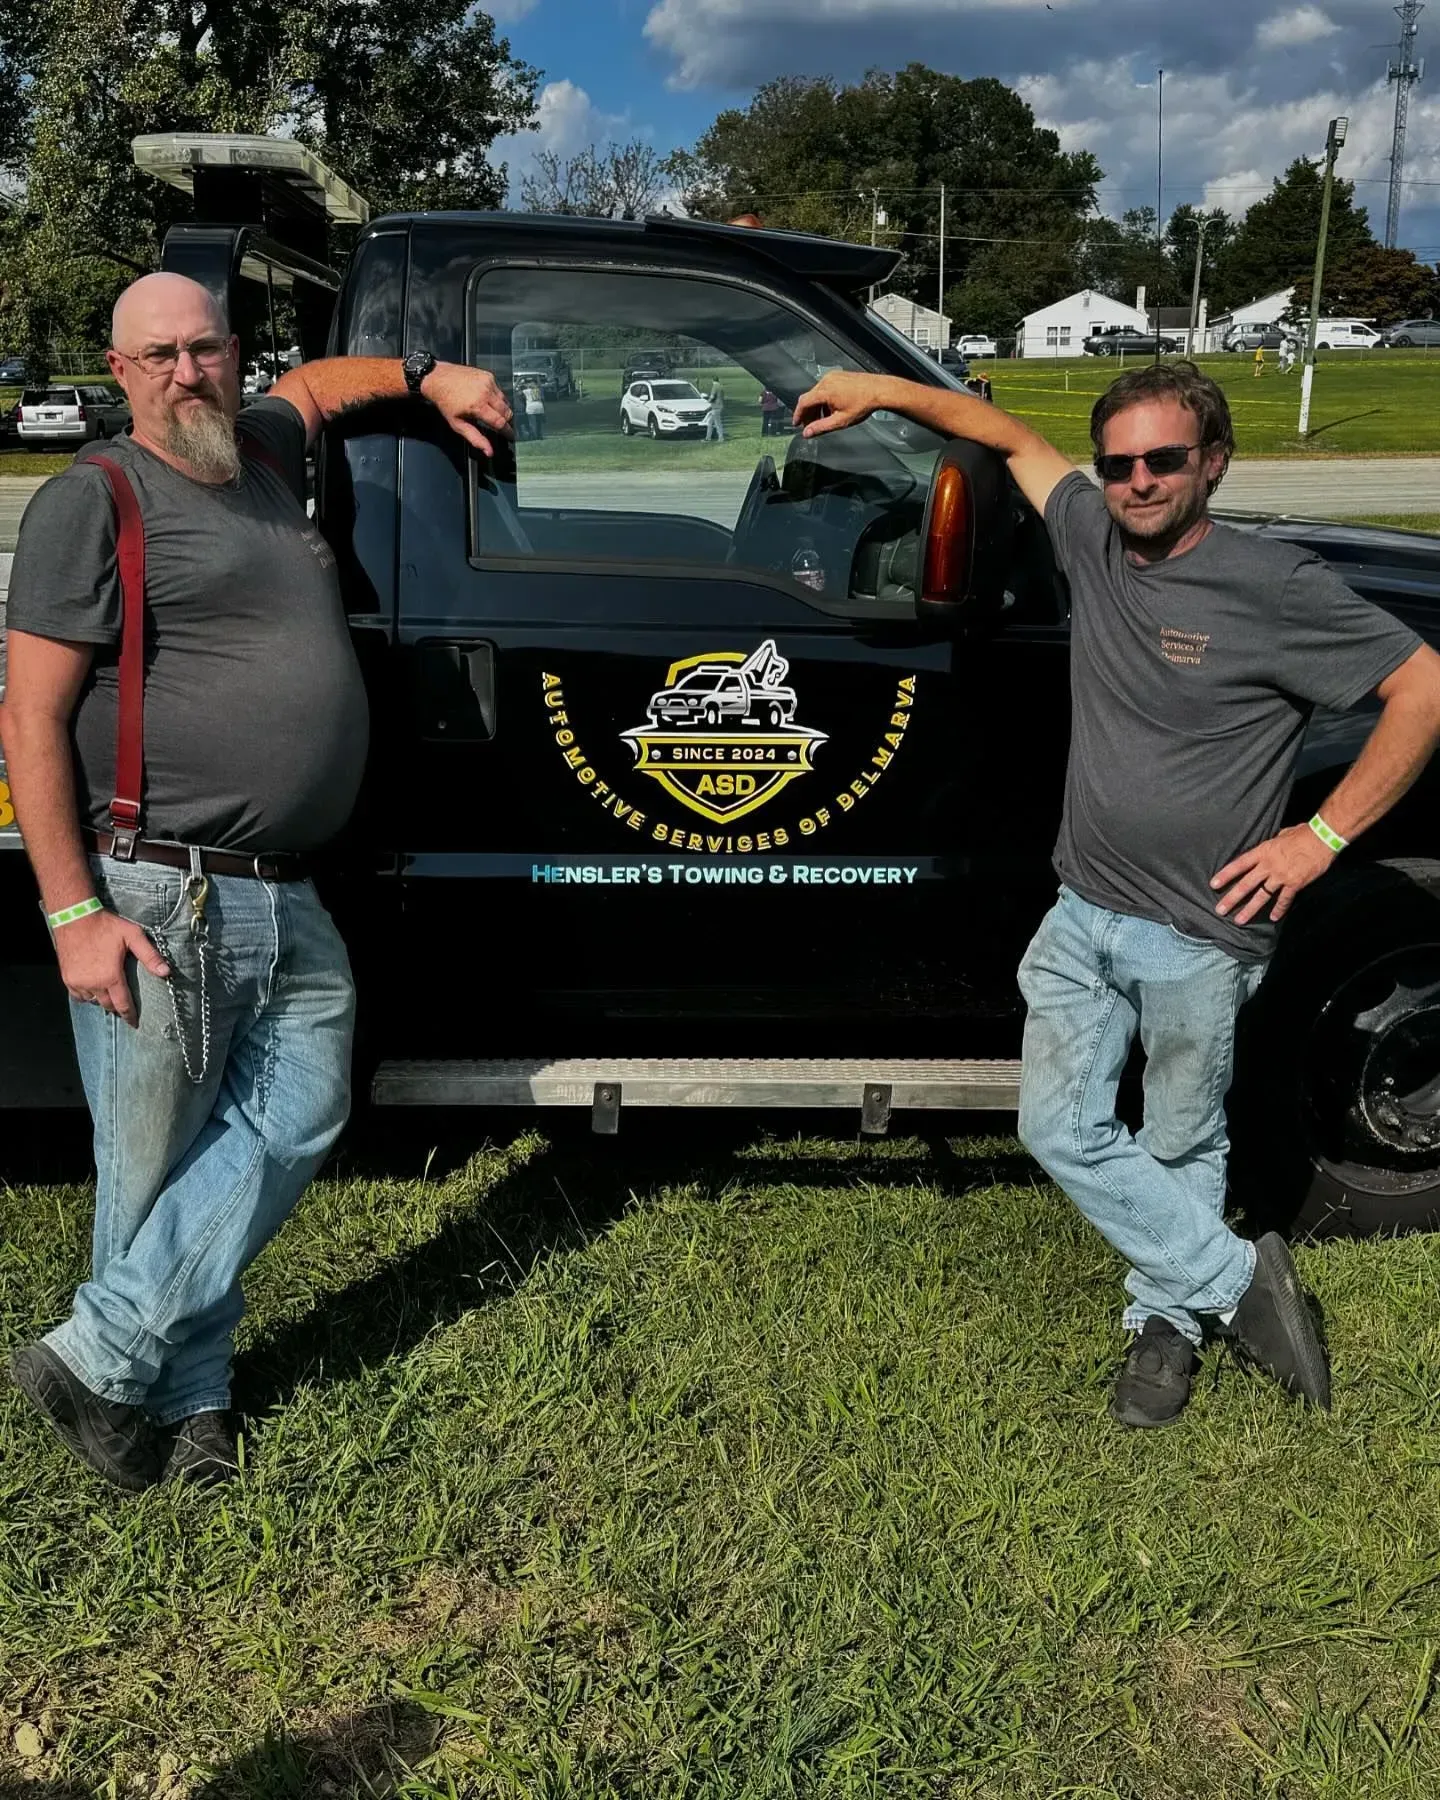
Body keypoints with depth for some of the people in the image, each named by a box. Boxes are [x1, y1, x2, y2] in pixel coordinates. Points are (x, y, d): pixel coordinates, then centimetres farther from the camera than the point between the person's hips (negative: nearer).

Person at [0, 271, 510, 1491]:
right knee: (155, 1169, 2)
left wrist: (429, 375, 30)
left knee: (293, 1126, 1)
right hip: (156, 902, -7)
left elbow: (310, 383, 44)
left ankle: (103, 1356, 10)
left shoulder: (261, 454, 17)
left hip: (292, 907, 7)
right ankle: (190, 1405, 18)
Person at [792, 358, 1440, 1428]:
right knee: (1061, 1130, 5)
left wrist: (1325, 835, -15)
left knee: (1181, 1148, 12)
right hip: (1083, 914, 6)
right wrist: (880, 392, 10)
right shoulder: (1094, 540, 1)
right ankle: (1236, 1278, 20)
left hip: (1200, 940, -5)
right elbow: (1013, 435, 16)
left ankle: (1167, 1316, 35)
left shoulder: (1275, 588, -16)